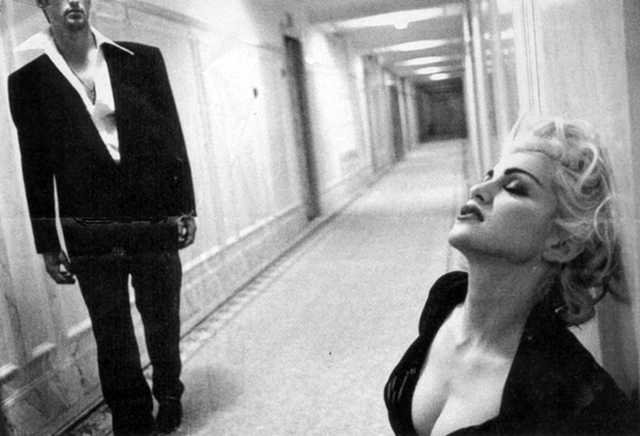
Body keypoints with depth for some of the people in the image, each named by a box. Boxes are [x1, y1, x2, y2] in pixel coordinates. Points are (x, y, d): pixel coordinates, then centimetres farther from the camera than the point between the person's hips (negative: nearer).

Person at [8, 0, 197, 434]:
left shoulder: (142, 59, 3)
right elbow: (36, 168, 3)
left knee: (163, 321, 13)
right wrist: (48, 244, 3)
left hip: (155, 220, 1)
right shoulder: (28, 80, 1)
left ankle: (169, 395, 39)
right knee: (112, 337, 8)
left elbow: (172, 136, 5)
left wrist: (185, 207, 2)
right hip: (89, 233, -1)